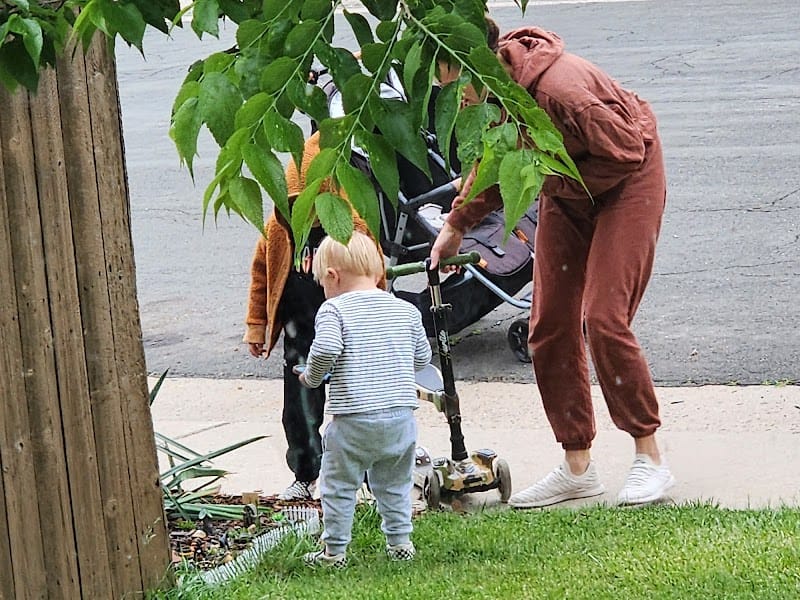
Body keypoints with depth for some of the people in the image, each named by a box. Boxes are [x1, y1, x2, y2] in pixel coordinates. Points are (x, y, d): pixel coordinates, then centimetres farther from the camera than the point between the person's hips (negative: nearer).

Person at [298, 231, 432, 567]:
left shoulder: (334, 309, -6)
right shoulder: (405, 310, 8)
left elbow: (326, 349, -22)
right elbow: (422, 357, 13)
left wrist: (311, 377, -4)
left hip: (352, 419, -4)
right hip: (401, 415, 4)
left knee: (339, 487, 9)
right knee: (395, 485, 20)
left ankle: (334, 551, 13)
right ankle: (400, 542, 26)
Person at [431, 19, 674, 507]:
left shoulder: (559, 86, -37)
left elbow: (623, 154, -27)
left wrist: (550, 181, -19)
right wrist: (456, 224, 6)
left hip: (624, 182, -8)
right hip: (566, 190, 8)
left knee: (604, 320, -16)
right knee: (549, 326, 3)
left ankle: (651, 460, -2)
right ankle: (578, 468, 12)